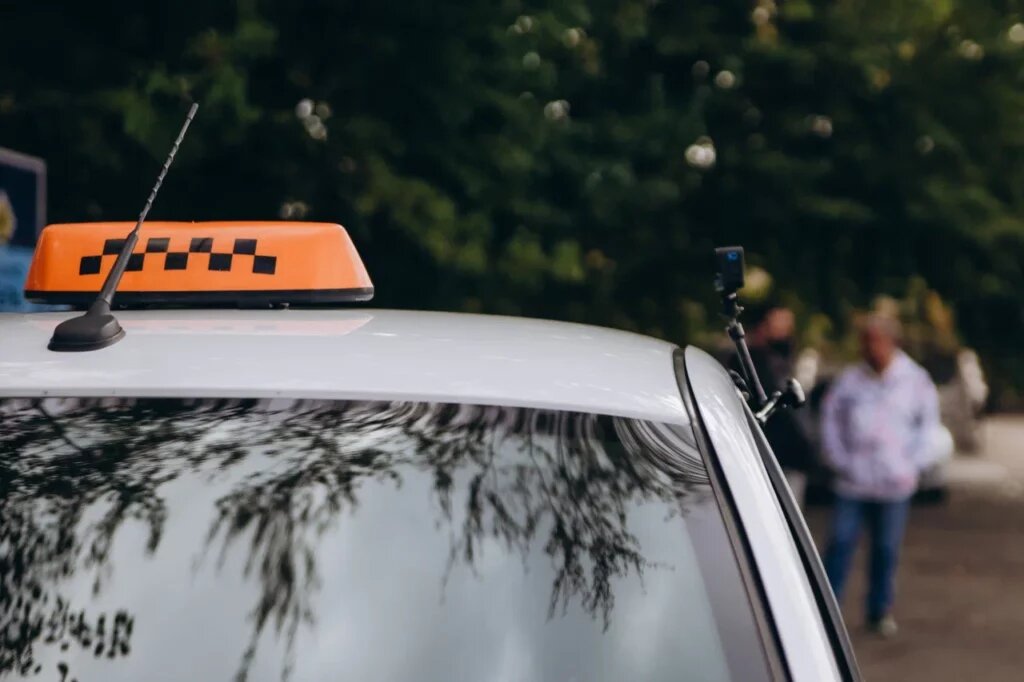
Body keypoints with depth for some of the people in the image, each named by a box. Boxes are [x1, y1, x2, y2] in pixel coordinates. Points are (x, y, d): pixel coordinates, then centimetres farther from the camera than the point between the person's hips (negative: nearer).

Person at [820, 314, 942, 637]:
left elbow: (928, 424, 8)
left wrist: (913, 463, 0)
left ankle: (880, 611, 23)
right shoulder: (849, 380, 1)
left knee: (887, 548, 8)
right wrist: (839, 459, -1)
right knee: (841, 543, -2)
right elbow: (830, 419, 7)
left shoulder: (916, 380, 2)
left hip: (894, 484, 0)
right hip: (852, 482, 0)